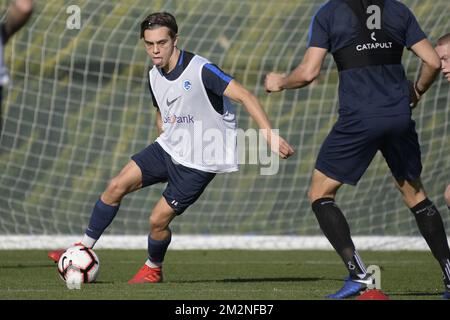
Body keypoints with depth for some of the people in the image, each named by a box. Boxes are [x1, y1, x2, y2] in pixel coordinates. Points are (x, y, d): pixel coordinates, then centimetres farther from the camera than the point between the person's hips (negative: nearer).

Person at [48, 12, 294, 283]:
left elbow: (245, 96, -27)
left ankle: (153, 269, 23)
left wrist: (270, 135, -34)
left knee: (158, 220, -6)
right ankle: (85, 249, 11)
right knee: (116, 187, -3)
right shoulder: (155, 76, 2)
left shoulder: (200, 70, -23)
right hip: (167, 148, 7)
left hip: (199, 162, -7)